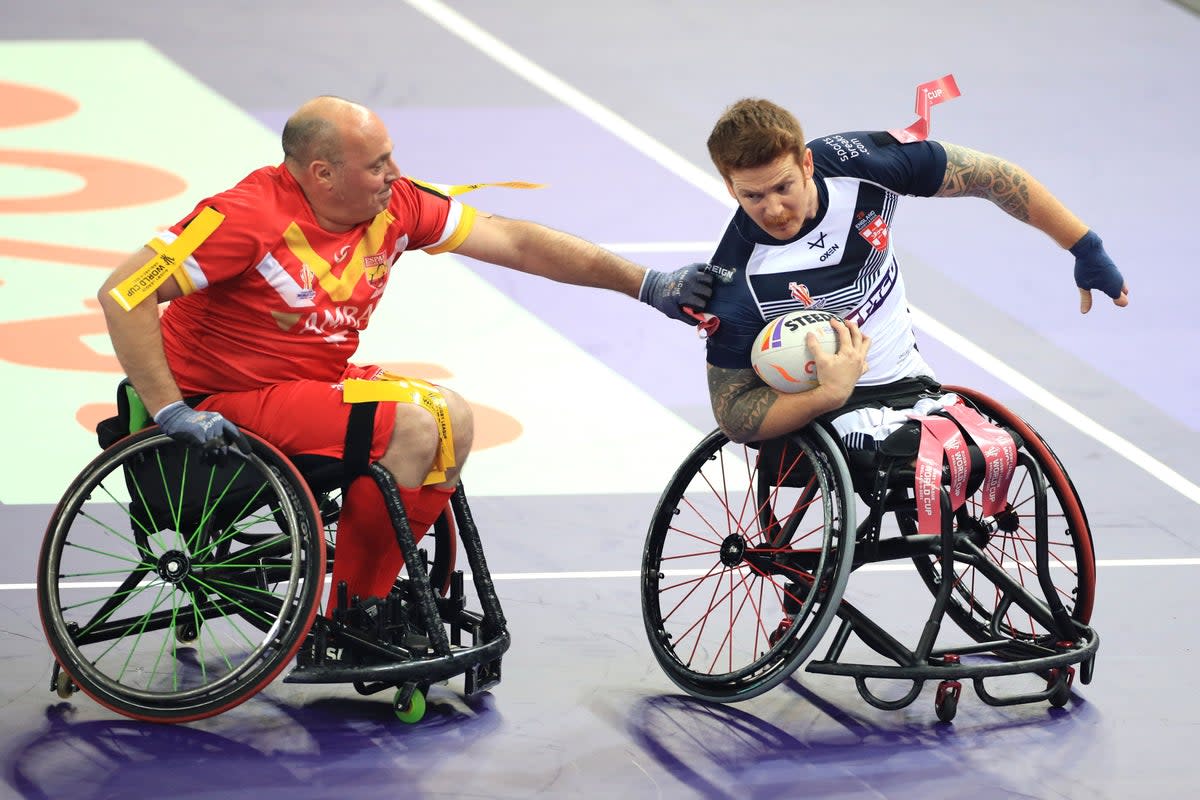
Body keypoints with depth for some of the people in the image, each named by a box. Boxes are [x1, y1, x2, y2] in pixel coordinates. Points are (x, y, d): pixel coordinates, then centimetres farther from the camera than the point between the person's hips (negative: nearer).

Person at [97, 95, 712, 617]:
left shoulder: (393, 207, -4)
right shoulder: (249, 219, -24)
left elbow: (515, 241, 0)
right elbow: (123, 291, -26)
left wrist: (645, 285, -2)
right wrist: (171, 413, -29)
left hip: (320, 381, 8)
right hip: (228, 406, -8)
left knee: (451, 420, -4)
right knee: (407, 428, -21)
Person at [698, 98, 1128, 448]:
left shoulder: (854, 162, -15)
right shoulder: (738, 282, -23)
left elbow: (989, 175, -3)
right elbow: (733, 415, -17)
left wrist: (1086, 248, 1)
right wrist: (830, 395, -33)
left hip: (911, 382, 5)